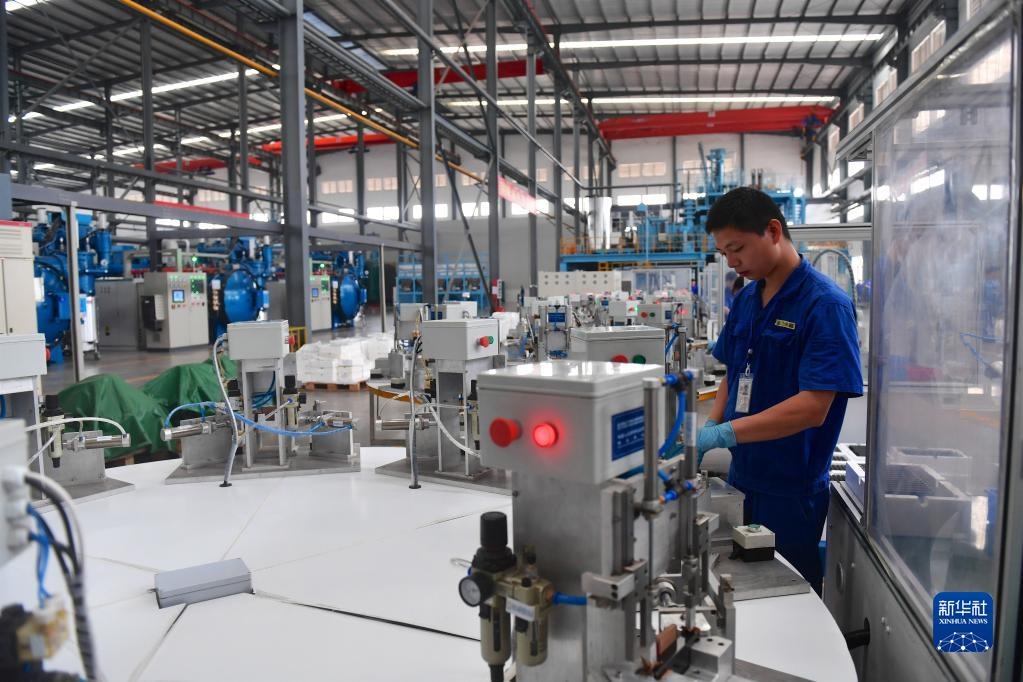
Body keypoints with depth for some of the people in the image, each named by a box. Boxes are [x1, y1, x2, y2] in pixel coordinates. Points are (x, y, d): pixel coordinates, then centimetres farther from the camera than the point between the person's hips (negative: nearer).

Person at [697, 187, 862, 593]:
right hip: (742, 479, 6)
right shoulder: (746, 300, 7)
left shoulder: (826, 304, -15)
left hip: (791, 490, -6)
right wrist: (709, 428, -1)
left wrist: (723, 434, -28)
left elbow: (813, 407, -23)